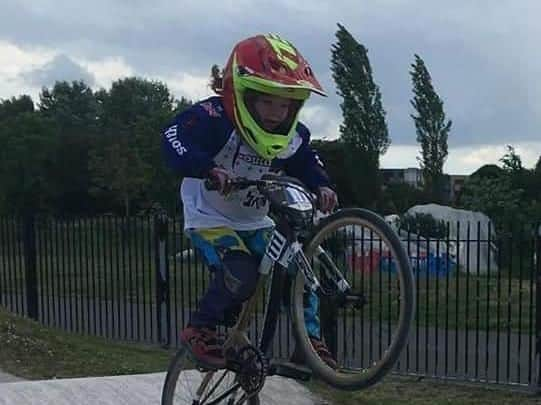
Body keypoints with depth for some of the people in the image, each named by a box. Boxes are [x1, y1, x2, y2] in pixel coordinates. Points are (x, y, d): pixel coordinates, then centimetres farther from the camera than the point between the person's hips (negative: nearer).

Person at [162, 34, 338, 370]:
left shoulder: (293, 136, -7)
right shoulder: (215, 117, -25)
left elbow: (307, 163, 9)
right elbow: (175, 139, -37)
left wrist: (321, 186, -13)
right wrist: (209, 168, -54)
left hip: (255, 222, 6)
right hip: (210, 219, -6)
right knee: (240, 276, -29)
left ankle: (310, 338, 5)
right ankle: (199, 330, -6)